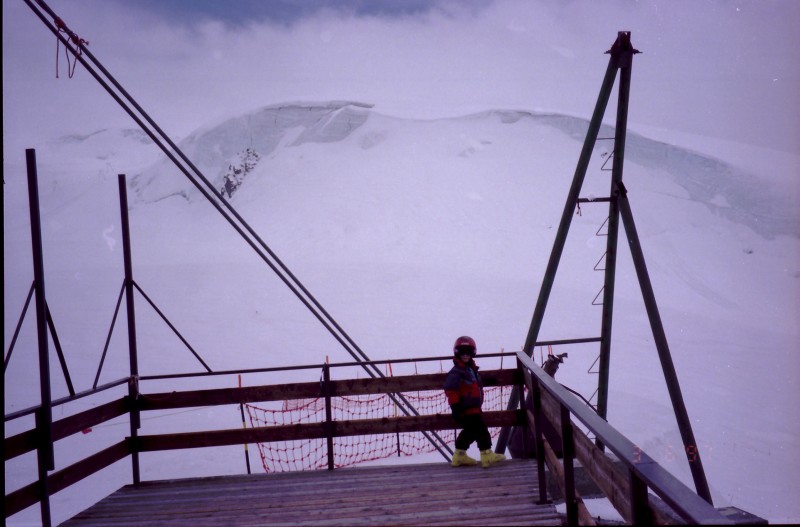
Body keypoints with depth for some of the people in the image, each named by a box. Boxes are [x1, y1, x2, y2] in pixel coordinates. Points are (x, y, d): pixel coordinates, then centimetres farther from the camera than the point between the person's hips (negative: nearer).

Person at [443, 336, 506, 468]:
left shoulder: (470, 369, 16)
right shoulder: (456, 371, -14)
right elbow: (450, 389, -21)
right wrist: (454, 405, -24)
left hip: (474, 407, 10)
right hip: (468, 408, -10)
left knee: (470, 432, 17)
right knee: (481, 430, -10)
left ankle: (460, 456, 25)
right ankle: (486, 455, -8)